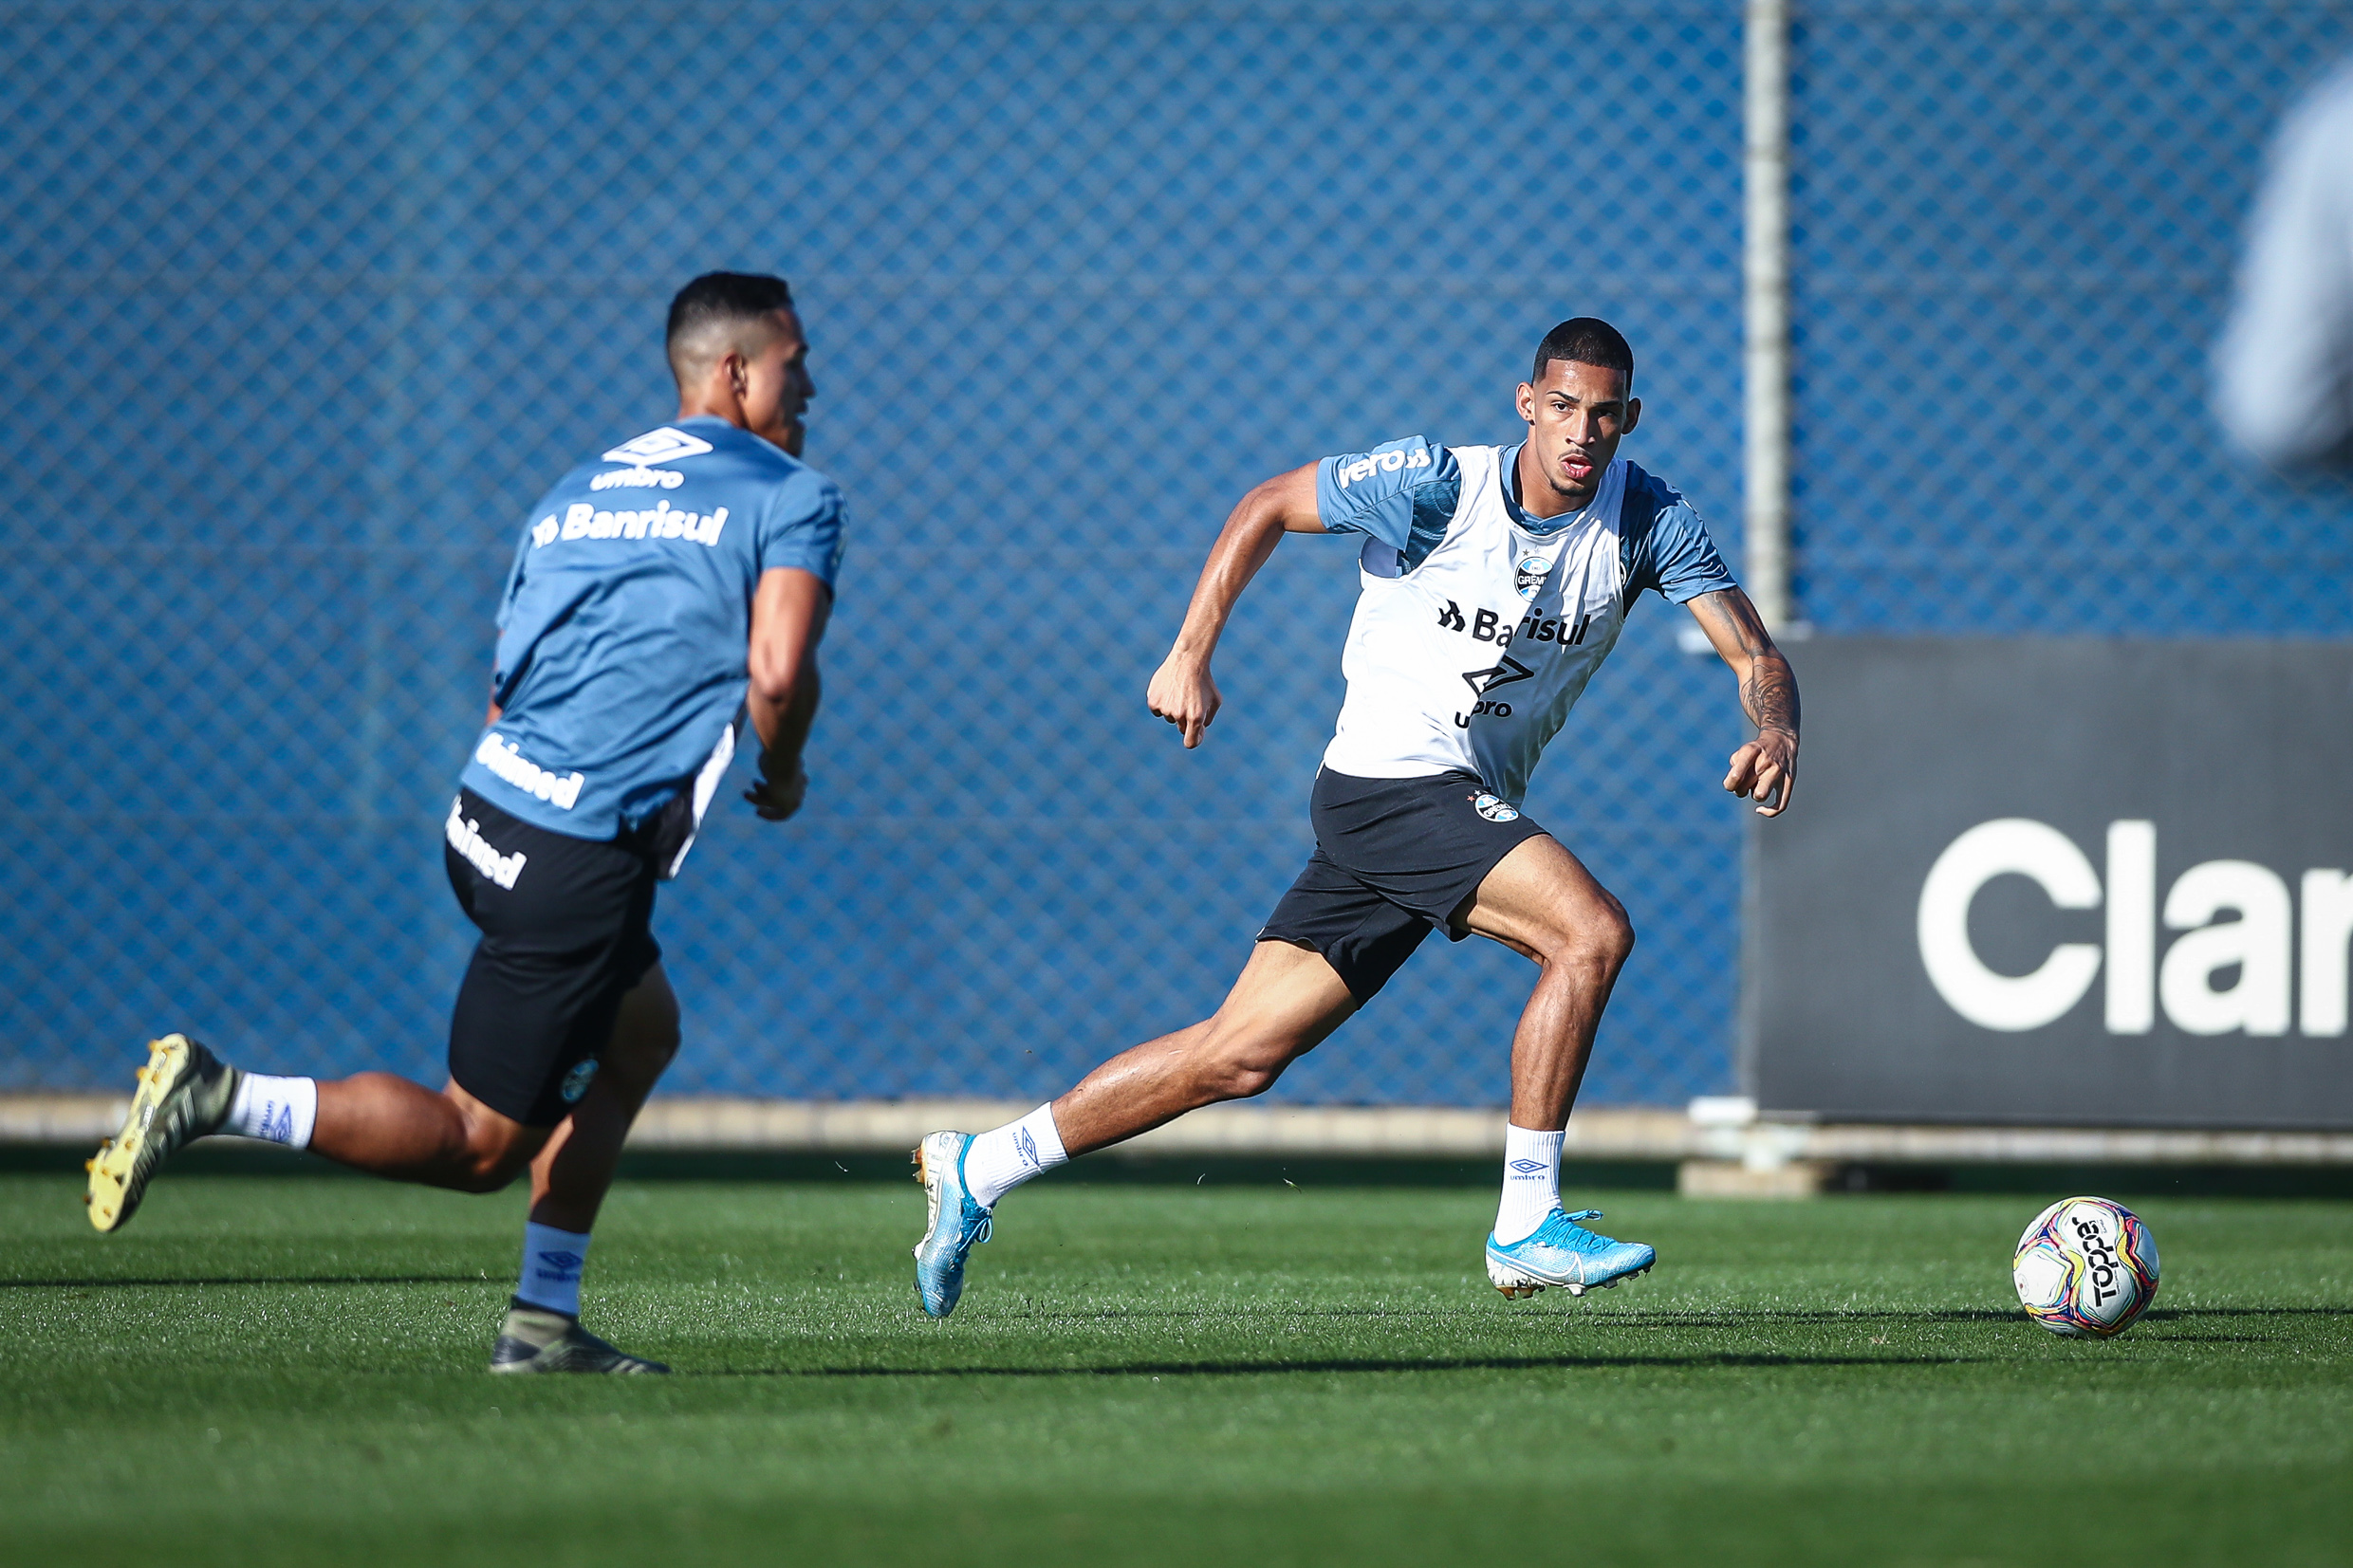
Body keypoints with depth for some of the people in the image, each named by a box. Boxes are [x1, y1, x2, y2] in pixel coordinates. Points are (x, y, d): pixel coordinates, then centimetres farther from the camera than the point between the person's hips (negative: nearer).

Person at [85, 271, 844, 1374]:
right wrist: (783, 776, 4)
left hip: (490, 801, 8)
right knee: (480, 1145, -1)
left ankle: (544, 1322, 20)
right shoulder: (792, 497, -2)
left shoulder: (574, 492, 19)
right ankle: (218, 1098, -14)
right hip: (581, 858, -8)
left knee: (642, 1030, 25)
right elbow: (778, 673, -16)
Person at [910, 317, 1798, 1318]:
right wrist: (1190, 655, -4)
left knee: (1239, 1056, 4)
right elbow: (1267, 507, 2)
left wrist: (1774, 730, -27)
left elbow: (1756, 655, -4)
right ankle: (1525, 1229, -18)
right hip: (1396, 778, -5)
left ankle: (978, 1169, 14)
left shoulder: (1649, 521, 0)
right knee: (1591, 932, -25)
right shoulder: (1436, 485, -11)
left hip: (1463, 808, 5)